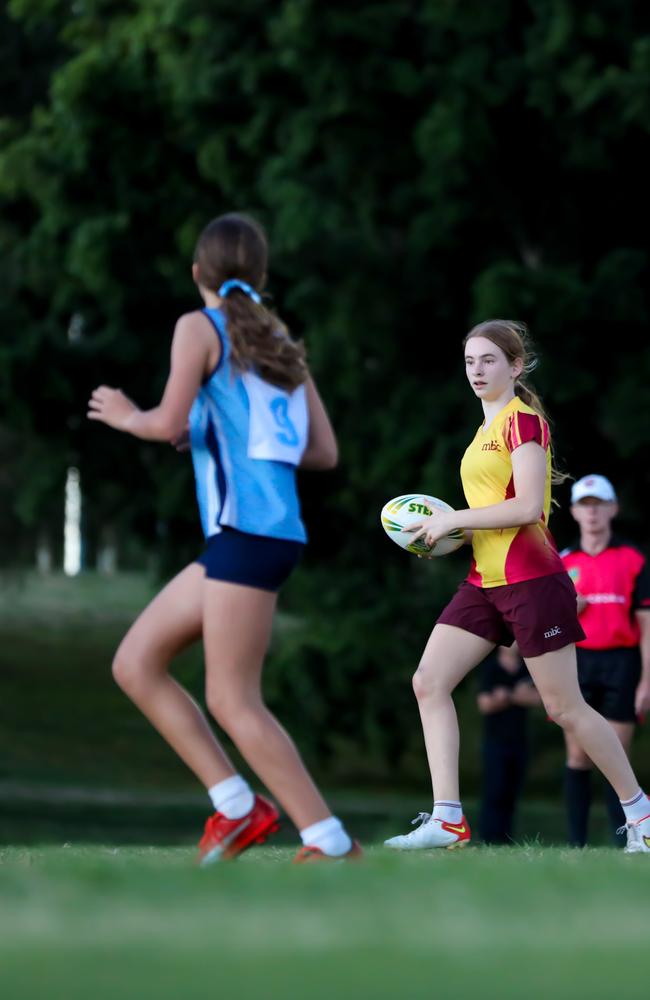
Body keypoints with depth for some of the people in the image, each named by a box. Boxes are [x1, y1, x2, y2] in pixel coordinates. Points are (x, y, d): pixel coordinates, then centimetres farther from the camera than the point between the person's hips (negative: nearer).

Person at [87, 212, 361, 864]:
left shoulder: (200, 327, -1)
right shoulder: (280, 343, 19)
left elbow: (168, 423, -13)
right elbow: (324, 451, 17)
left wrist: (124, 416, 8)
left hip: (246, 532, -8)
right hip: (266, 532, 8)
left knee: (231, 700, -9)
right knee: (135, 664, 11)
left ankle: (331, 843, -12)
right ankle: (235, 803, 4)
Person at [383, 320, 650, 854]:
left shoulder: (524, 420, -11)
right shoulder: (489, 427, 16)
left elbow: (528, 506, -21)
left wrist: (455, 520, -15)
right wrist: (450, 529, 9)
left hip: (531, 579, -9)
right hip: (485, 583, 9)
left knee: (565, 708, -2)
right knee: (429, 683, -5)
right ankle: (448, 820, -8)